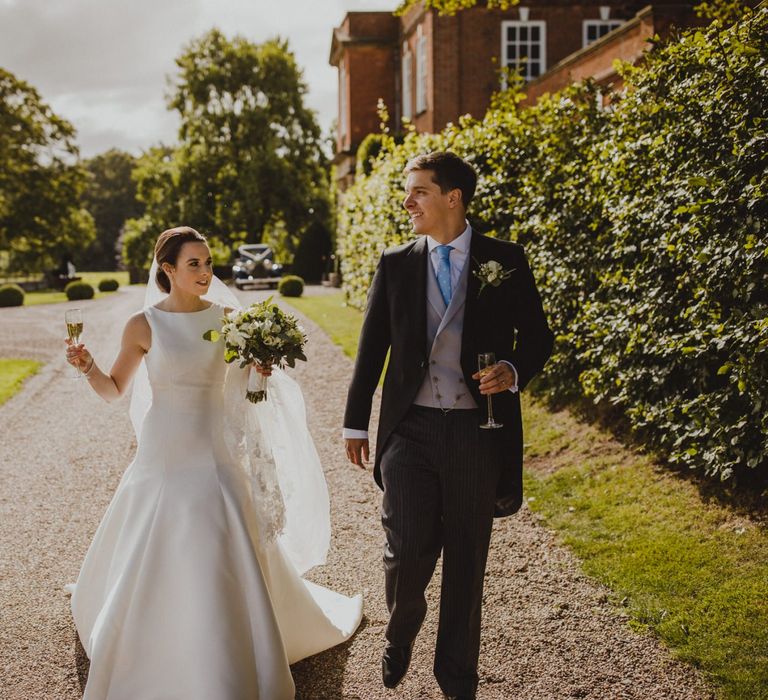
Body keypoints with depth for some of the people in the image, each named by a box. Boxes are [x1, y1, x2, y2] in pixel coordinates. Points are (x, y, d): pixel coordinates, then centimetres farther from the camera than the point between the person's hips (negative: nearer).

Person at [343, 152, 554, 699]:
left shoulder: (506, 261, 1)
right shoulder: (396, 264, 6)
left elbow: (538, 337, 6)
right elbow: (372, 348, 10)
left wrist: (514, 372, -16)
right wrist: (356, 423, 11)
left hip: (478, 431, -1)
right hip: (410, 432, 1)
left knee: (466, 562, 9)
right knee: (408, 552, -4)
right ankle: (400, 635, 30)